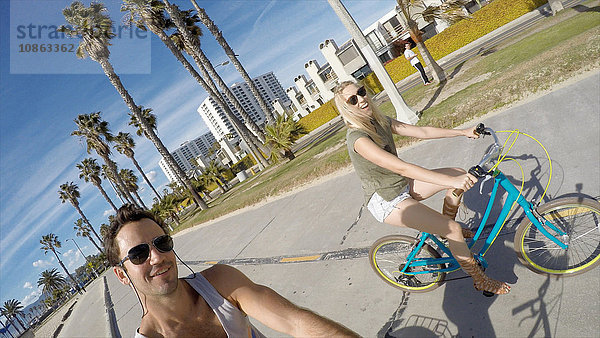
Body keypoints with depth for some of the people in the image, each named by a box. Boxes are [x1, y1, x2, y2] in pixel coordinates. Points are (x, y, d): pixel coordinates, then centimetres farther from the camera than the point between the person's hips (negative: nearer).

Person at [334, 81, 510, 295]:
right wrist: (450, 181, -42)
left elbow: (422, 132, 5)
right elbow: (401, 168, -37)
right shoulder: (358, 138, -28)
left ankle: (446, 228, 23)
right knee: (453, 230, -14)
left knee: (459, 174, 3)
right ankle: (480, 281, 10)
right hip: (386, 202, -8)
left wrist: (463, 132, 4)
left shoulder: (380, 122, -1)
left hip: (403, 185, 8)